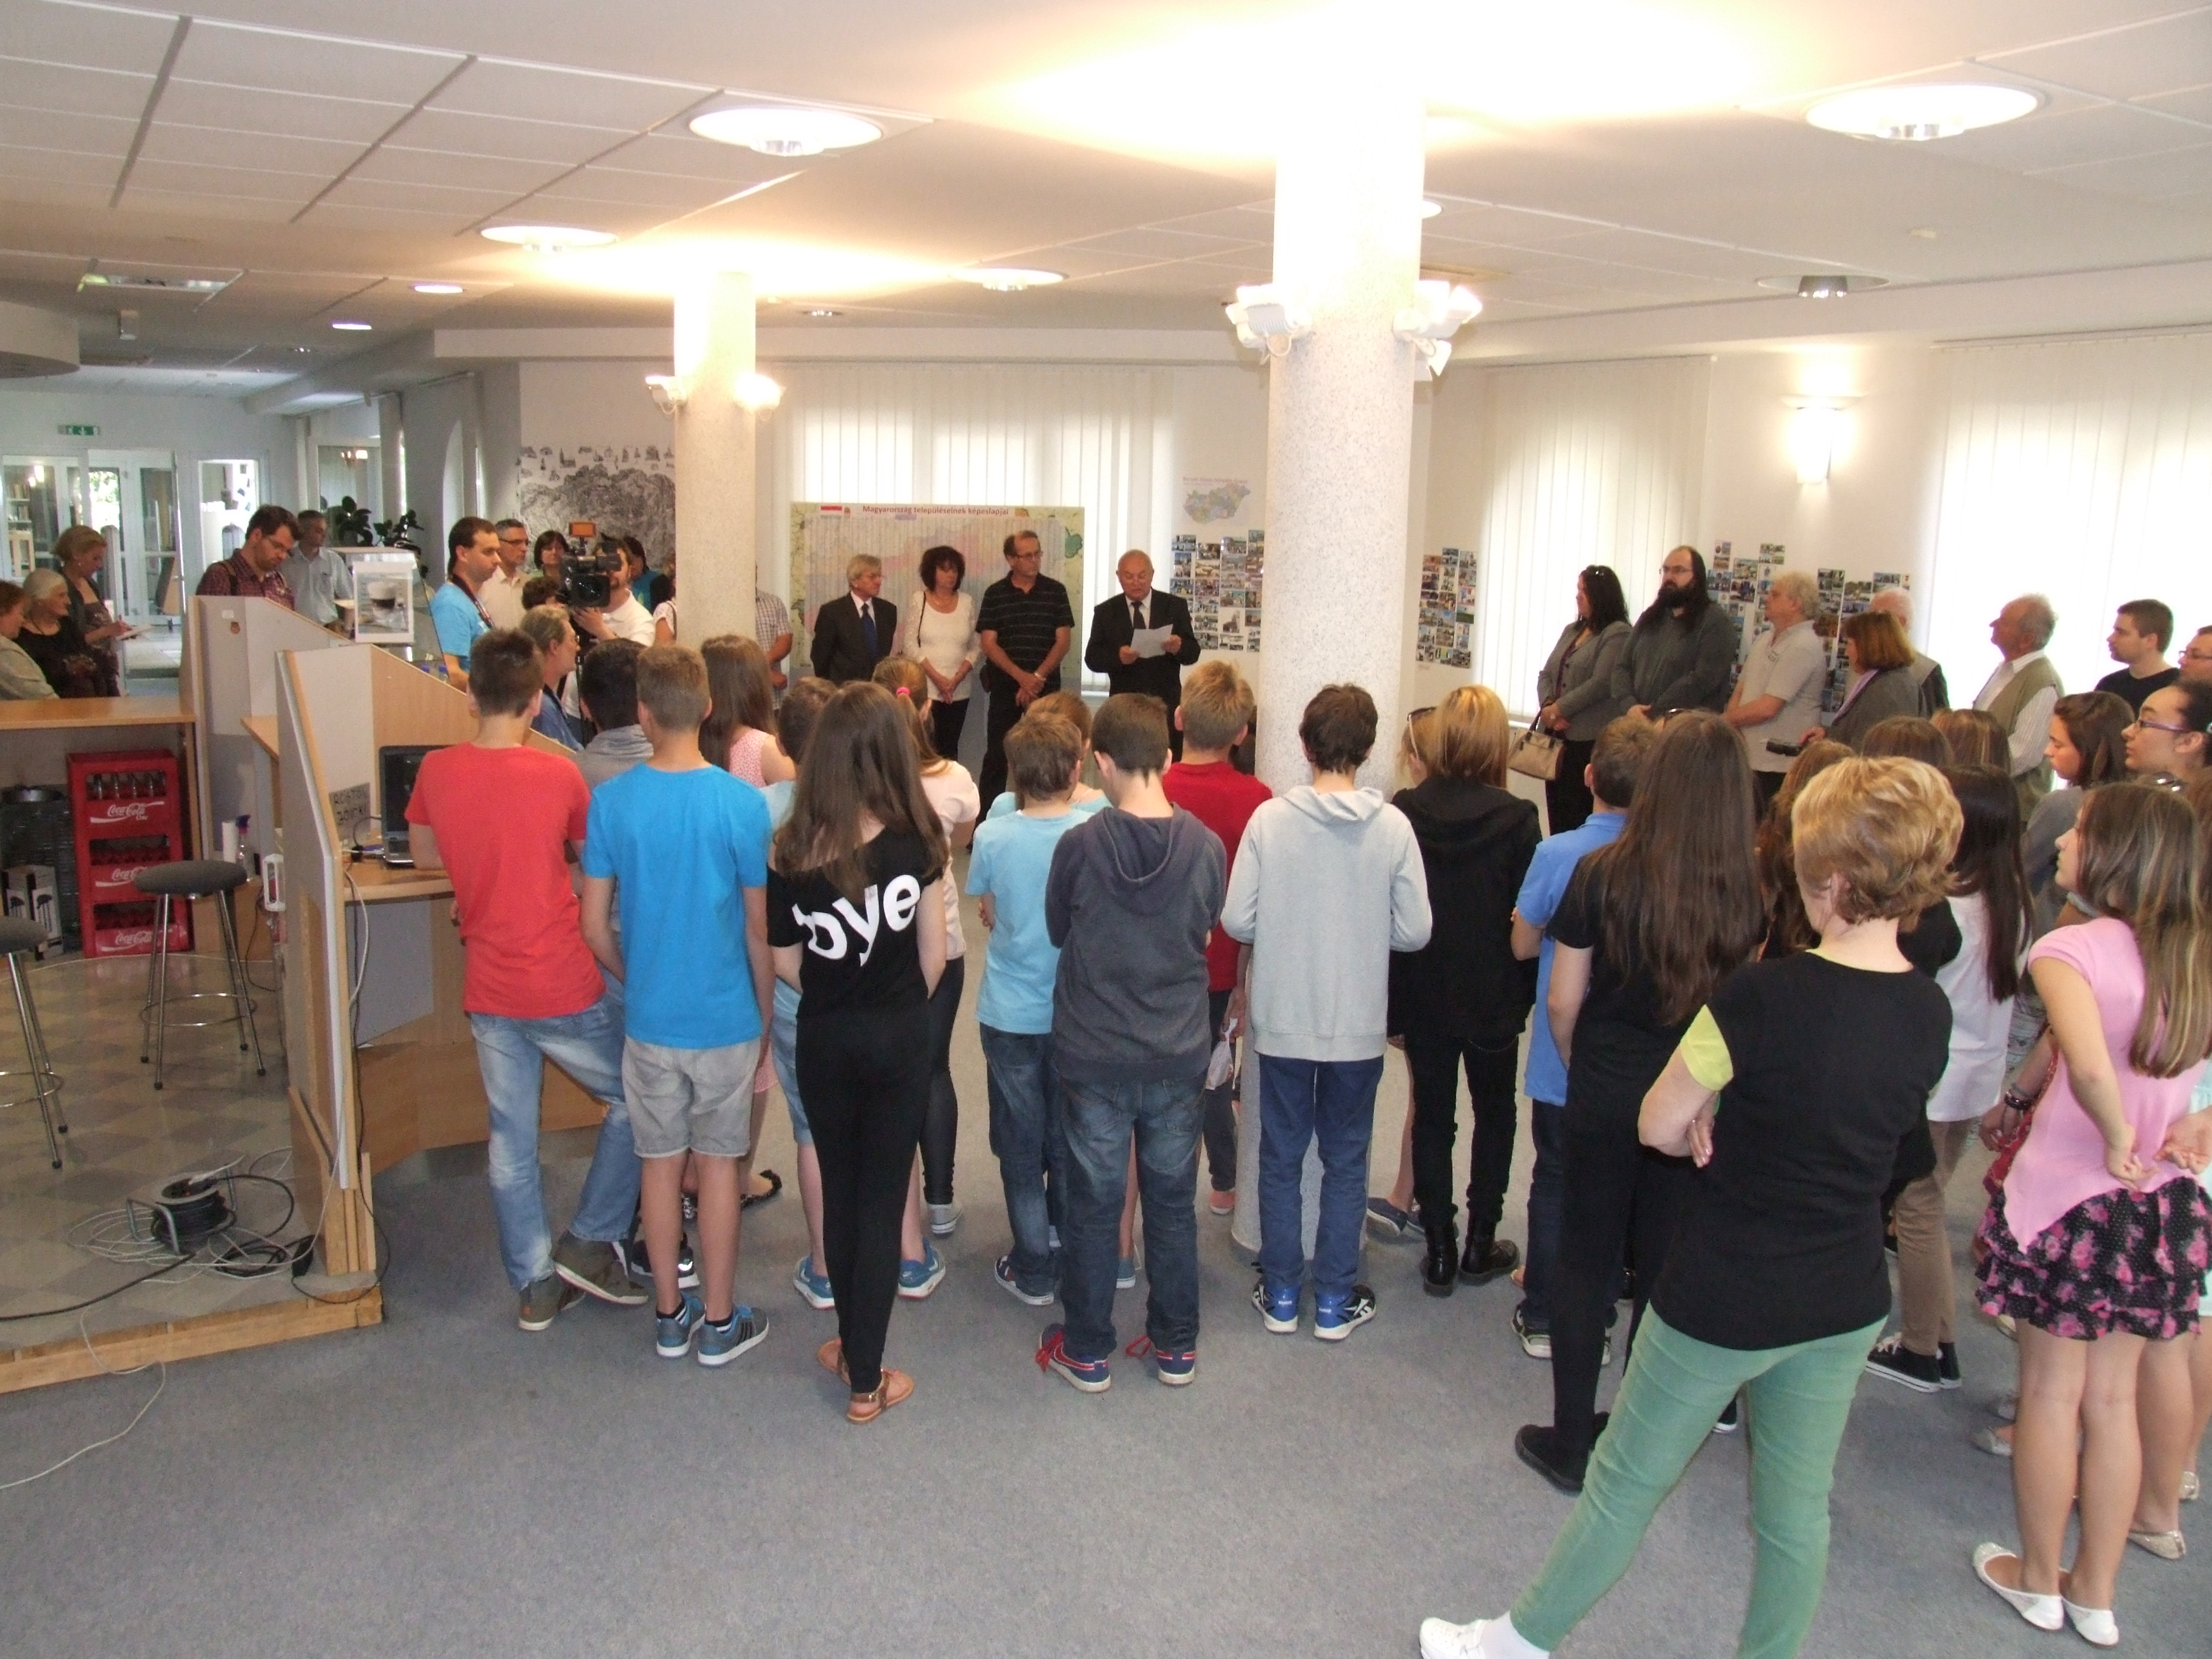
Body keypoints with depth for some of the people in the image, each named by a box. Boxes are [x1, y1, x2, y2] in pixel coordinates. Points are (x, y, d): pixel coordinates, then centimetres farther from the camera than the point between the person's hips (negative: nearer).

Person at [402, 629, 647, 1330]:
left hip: (487, 990, 5)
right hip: (565, 990, -4)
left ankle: (534, 1284, 23)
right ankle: (589, 1244, 16)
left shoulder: (436, 771, -3)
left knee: (511, 1140, 14)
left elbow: (426, 857, 14)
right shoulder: (558, 775, -14)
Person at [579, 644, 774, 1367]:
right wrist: (767, 1013, 7)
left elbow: (594, 926, -4)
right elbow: (760, 930, -8)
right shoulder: (742, 803, -14)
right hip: (725, 1017, -2)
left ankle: (670, 1316, 28)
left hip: (648, 1017, 2)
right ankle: (720, 1322, 23)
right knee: (718, 1165, 11)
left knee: (661, 1164, 15)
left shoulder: (611, 801, -9)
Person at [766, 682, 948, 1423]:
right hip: (898, 1036, -1)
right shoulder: (915, 841, -13)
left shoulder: (792, 852, -10)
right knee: (881, 1201, 7)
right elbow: (934, 955, -7)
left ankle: (852, 1346, 33)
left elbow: (786, 964, -4)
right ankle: (866, 1380, 14)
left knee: (839, 1192, 18)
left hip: (823, 1039, 2)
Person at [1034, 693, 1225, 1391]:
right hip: (1180, 1054, 2)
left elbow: (1056, 932, 0)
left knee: (1094, 1205, 12)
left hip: (1095, 1057, -2)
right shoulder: (1207, 847, -10)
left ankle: (1088, 1352, 25)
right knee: (1173, 1202, 16)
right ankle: (1176, 1346, 29)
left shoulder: (1080, 846, -16)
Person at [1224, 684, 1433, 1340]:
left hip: (1282, 1021, 0)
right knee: (1346, 1163, 15)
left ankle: (1281, 1295, 26)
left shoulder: (1270, 818, -11)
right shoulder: (1392, 826, -11)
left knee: (1281, 1158, 15)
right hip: (1359, 1026, 0)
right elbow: (1414, 931, -8)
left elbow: (1237, 921, -11)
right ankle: (1335, 1301, 23)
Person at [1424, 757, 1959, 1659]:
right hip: (1848, 1306, 5)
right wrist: (1737, 1125, -6)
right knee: (1796, 1510, 19)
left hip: (1726, 1302, -5)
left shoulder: (1765, 995, -26)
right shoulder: (1928, 1013, -6)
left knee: (1627, 1482, 12)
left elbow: (1659, 1127, -15)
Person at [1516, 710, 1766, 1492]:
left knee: (1588, 1260, 12)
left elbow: (1563, 1001, -8)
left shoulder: (1604, 874, -14)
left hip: (1605, 1094, -2)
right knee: (1665, 1270, 16)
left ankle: (1572, 1442, 20)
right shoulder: (1747, 893, -9)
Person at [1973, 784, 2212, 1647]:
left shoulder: (2071, 947, -18)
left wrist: (2117, 1139, -17)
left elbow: (2090, 1066, -33)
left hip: (2067, 1197, -6)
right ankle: (2095, 1593, 29)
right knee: (2112, 1399, 17)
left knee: (2051, 1394, 11)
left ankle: (2037, 1579, 27)